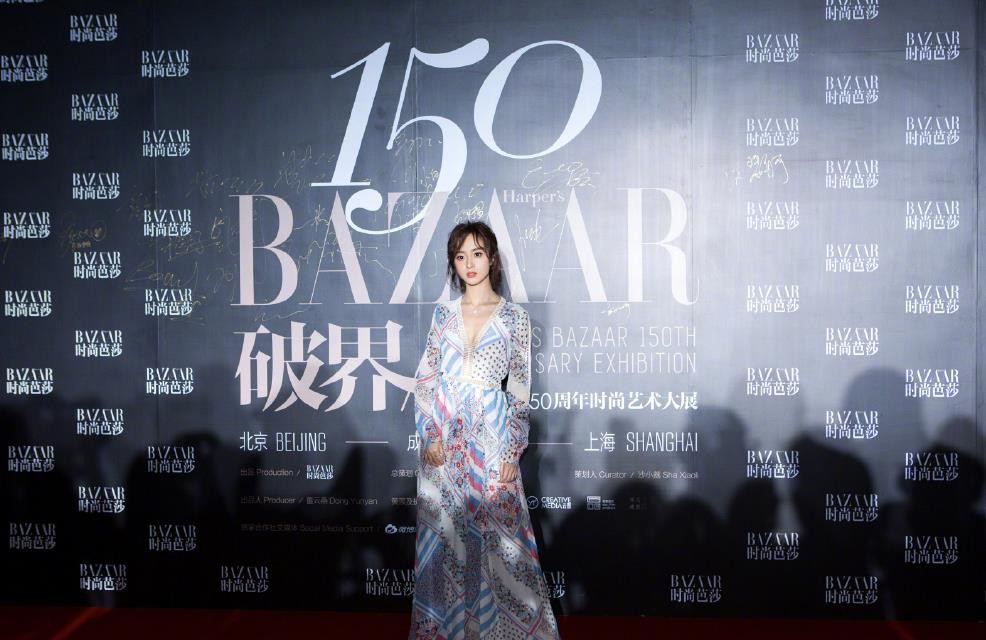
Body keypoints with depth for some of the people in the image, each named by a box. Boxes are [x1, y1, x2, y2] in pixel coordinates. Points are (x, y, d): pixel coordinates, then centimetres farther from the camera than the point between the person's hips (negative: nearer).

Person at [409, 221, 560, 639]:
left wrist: (512, 450, -7)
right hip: (443, 439, 2)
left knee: (495, 533, -1)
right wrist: (430, 434, -3)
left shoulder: (515, 317, 1)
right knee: (444, 534, 6)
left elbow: (520, 390, -1)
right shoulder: (443, 314, 8)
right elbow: (425, 378, 8)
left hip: (490, 438, -2)